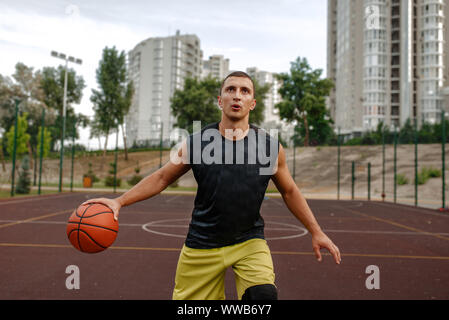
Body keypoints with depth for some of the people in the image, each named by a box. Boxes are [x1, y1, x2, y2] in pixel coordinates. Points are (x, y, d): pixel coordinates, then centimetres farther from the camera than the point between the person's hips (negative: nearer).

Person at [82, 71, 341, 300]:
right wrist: (119, 201, -3)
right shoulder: (196, 143, -7)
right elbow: (162, 178, 4)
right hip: (202, 244, 1)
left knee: (264, 294, -22)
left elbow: (289, 191, 8)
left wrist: (316, 232, 9)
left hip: (250, 242, 0)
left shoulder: (271, 147, -5)